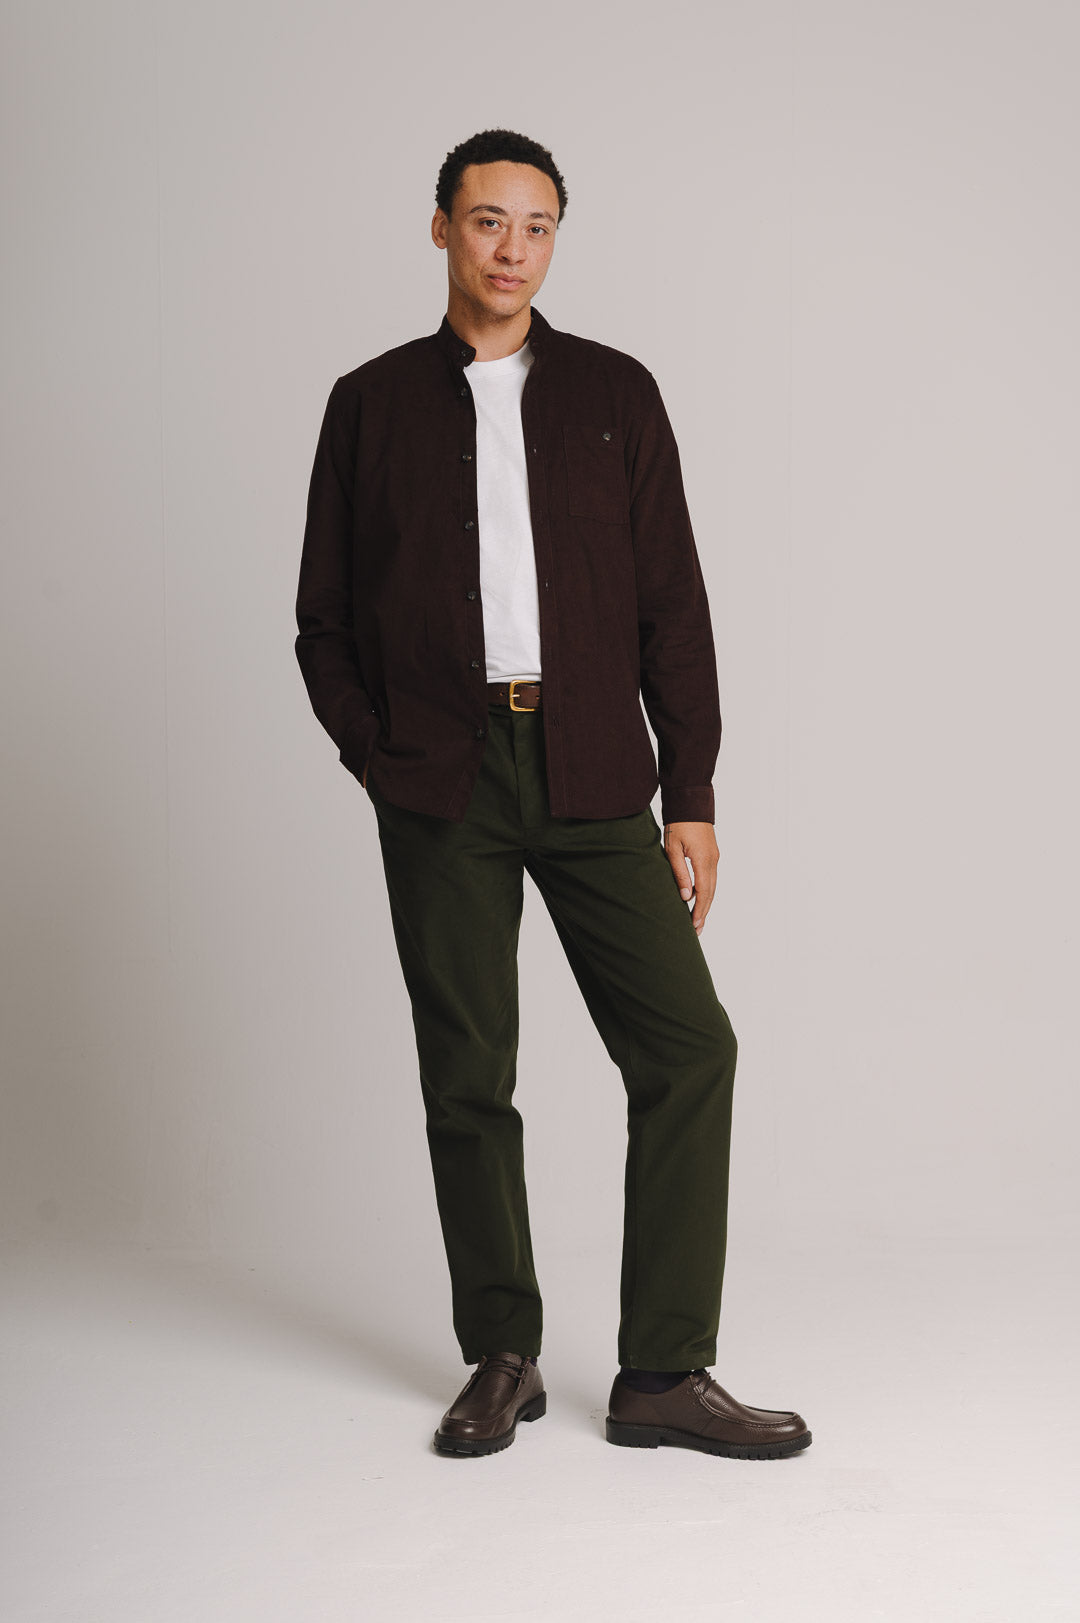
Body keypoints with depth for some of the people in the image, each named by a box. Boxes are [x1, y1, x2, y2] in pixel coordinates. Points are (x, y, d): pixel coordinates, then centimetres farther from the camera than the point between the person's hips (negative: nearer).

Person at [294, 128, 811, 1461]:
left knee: (687, 1047, -8)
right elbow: (325, 616, 11)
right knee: (467, 1077, 3)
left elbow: (672, 604, 6)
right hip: (440, 785, 0)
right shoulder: (371, 402, 9)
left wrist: (691, 799, 0)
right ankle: (501, 1358, 18)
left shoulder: (614, 392, 9)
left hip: (592, 774, 1)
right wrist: (378, 762, -3)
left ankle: (663, 1375, 0)